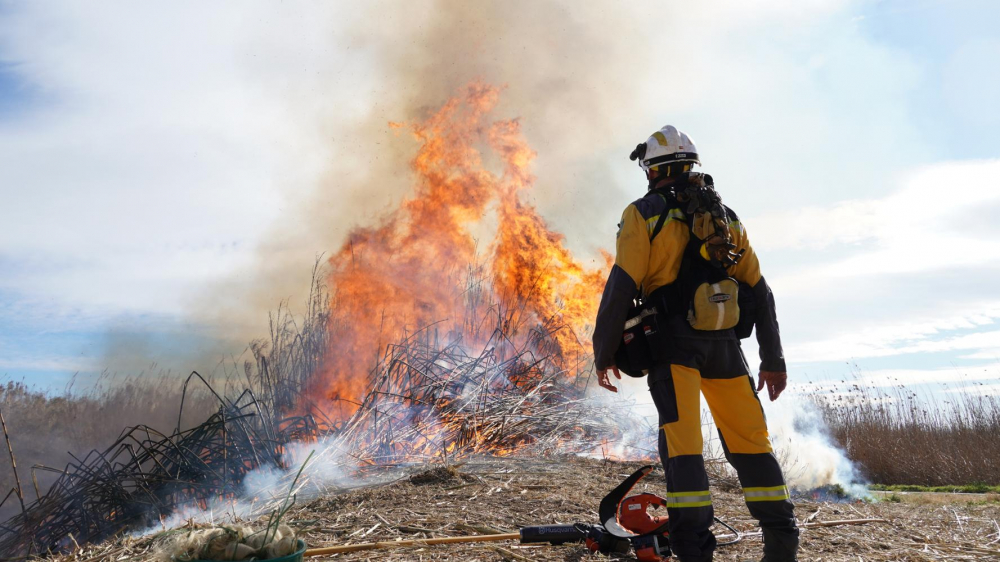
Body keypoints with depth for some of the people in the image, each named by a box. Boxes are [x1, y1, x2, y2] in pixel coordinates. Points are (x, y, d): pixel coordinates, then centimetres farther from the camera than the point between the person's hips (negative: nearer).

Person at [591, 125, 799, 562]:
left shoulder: (644, 213, 1)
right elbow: (759, 291, 13)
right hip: (724, 346, 5)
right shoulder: (726, 217, 16)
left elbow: (621, 287, -9)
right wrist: (773, 359, 17)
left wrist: (604, 353, -3)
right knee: (750, 442, 12)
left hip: (673, 344, -4)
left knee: (683, 445, -6)